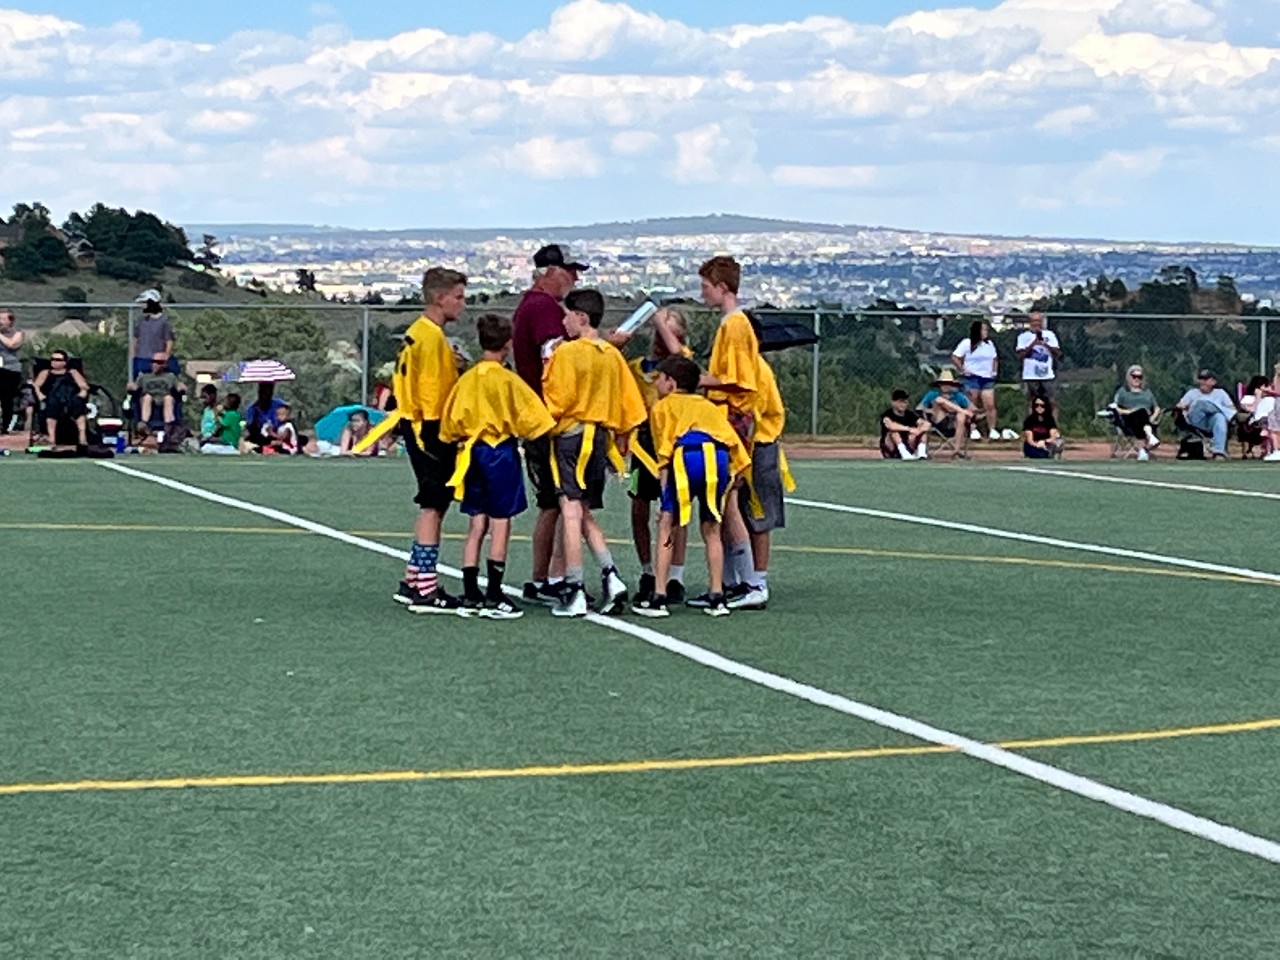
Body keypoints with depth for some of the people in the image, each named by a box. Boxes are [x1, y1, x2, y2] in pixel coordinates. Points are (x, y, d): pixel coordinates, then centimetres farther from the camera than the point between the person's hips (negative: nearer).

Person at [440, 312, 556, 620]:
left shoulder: (466, 379, 3)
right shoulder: (508, 380, -11)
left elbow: (451, 422, 5)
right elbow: (531, 417, -9)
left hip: (473, 453, 5)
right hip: (502, 452, -5)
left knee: (477, 526, 10)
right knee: (500, 525, -1)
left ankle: (470, 596, 10)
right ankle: (493, 599, -1)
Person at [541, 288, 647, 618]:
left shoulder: (566, 352, -8)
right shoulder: (613, 355, 10)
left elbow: (556, 400, -12)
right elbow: (630, 405, 12)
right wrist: (621, 440, 23)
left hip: (571, 434, -7)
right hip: (601, 438, 7)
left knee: (571, 512, -7)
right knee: (586, 514, 16)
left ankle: (574, 592, -8)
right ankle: (610, 576, 3)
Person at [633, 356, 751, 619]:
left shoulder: (663, 406, 23)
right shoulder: (708, 405, 35)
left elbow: (663, 455, 10)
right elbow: (735, 442, 20)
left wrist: (665, 499, 6)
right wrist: (731, 478, 21)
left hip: (688, 455, -4)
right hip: (720, 457, 4)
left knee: (666, 525, 8)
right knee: (711, 529, 17)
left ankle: (658, 599, 5)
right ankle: (717, 598, 13)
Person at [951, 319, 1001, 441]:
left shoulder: (989, 344, 13)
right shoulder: (967, 343, -4)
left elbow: (995, 359, 24)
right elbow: (955, 358, -7)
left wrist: (995, 371, 11)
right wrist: (963, 370, -9)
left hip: (987, 378, 4)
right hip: (972, 378, -4)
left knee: (990, 405, -5)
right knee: (972, 406, 1)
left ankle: (993, 430, -2)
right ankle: (973, 430, 8)